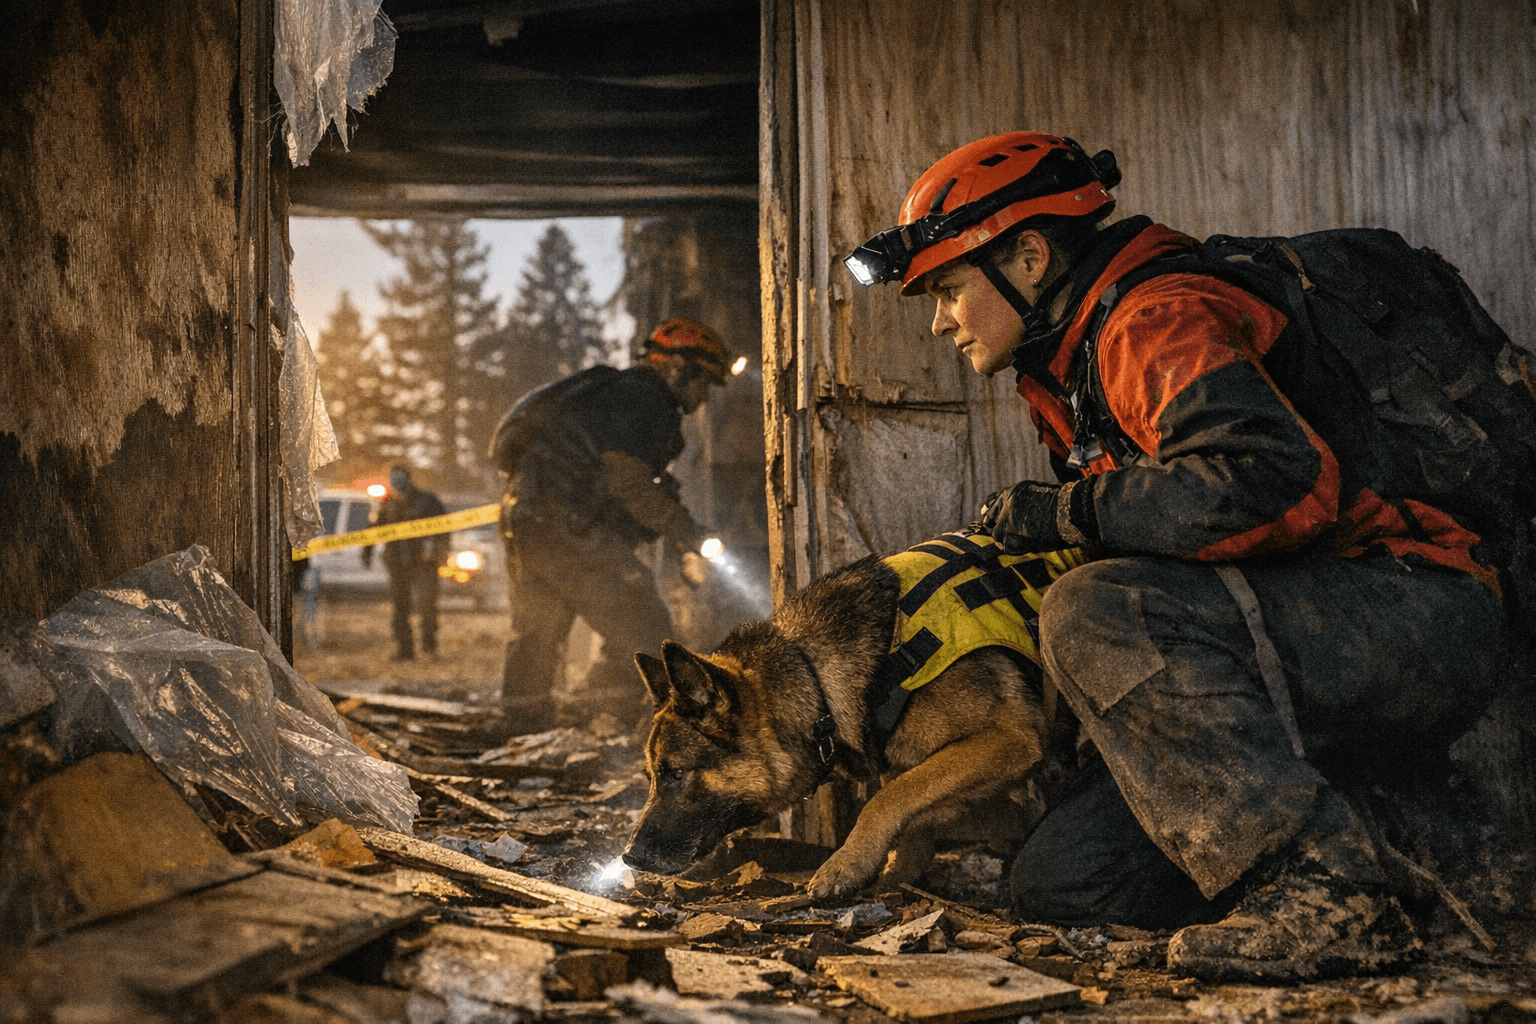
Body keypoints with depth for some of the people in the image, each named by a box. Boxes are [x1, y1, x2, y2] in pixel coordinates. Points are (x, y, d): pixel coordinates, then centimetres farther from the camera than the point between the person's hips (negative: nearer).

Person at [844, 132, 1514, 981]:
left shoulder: (1155, 320, -14)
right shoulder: (1072, 375, 17)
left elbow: (1278, 482, -31)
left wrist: (1068, 510, -21)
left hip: (1423, 622, -9)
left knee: (1097, 616, -31)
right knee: (1059, 880, -1)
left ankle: (1321, 887, -26)